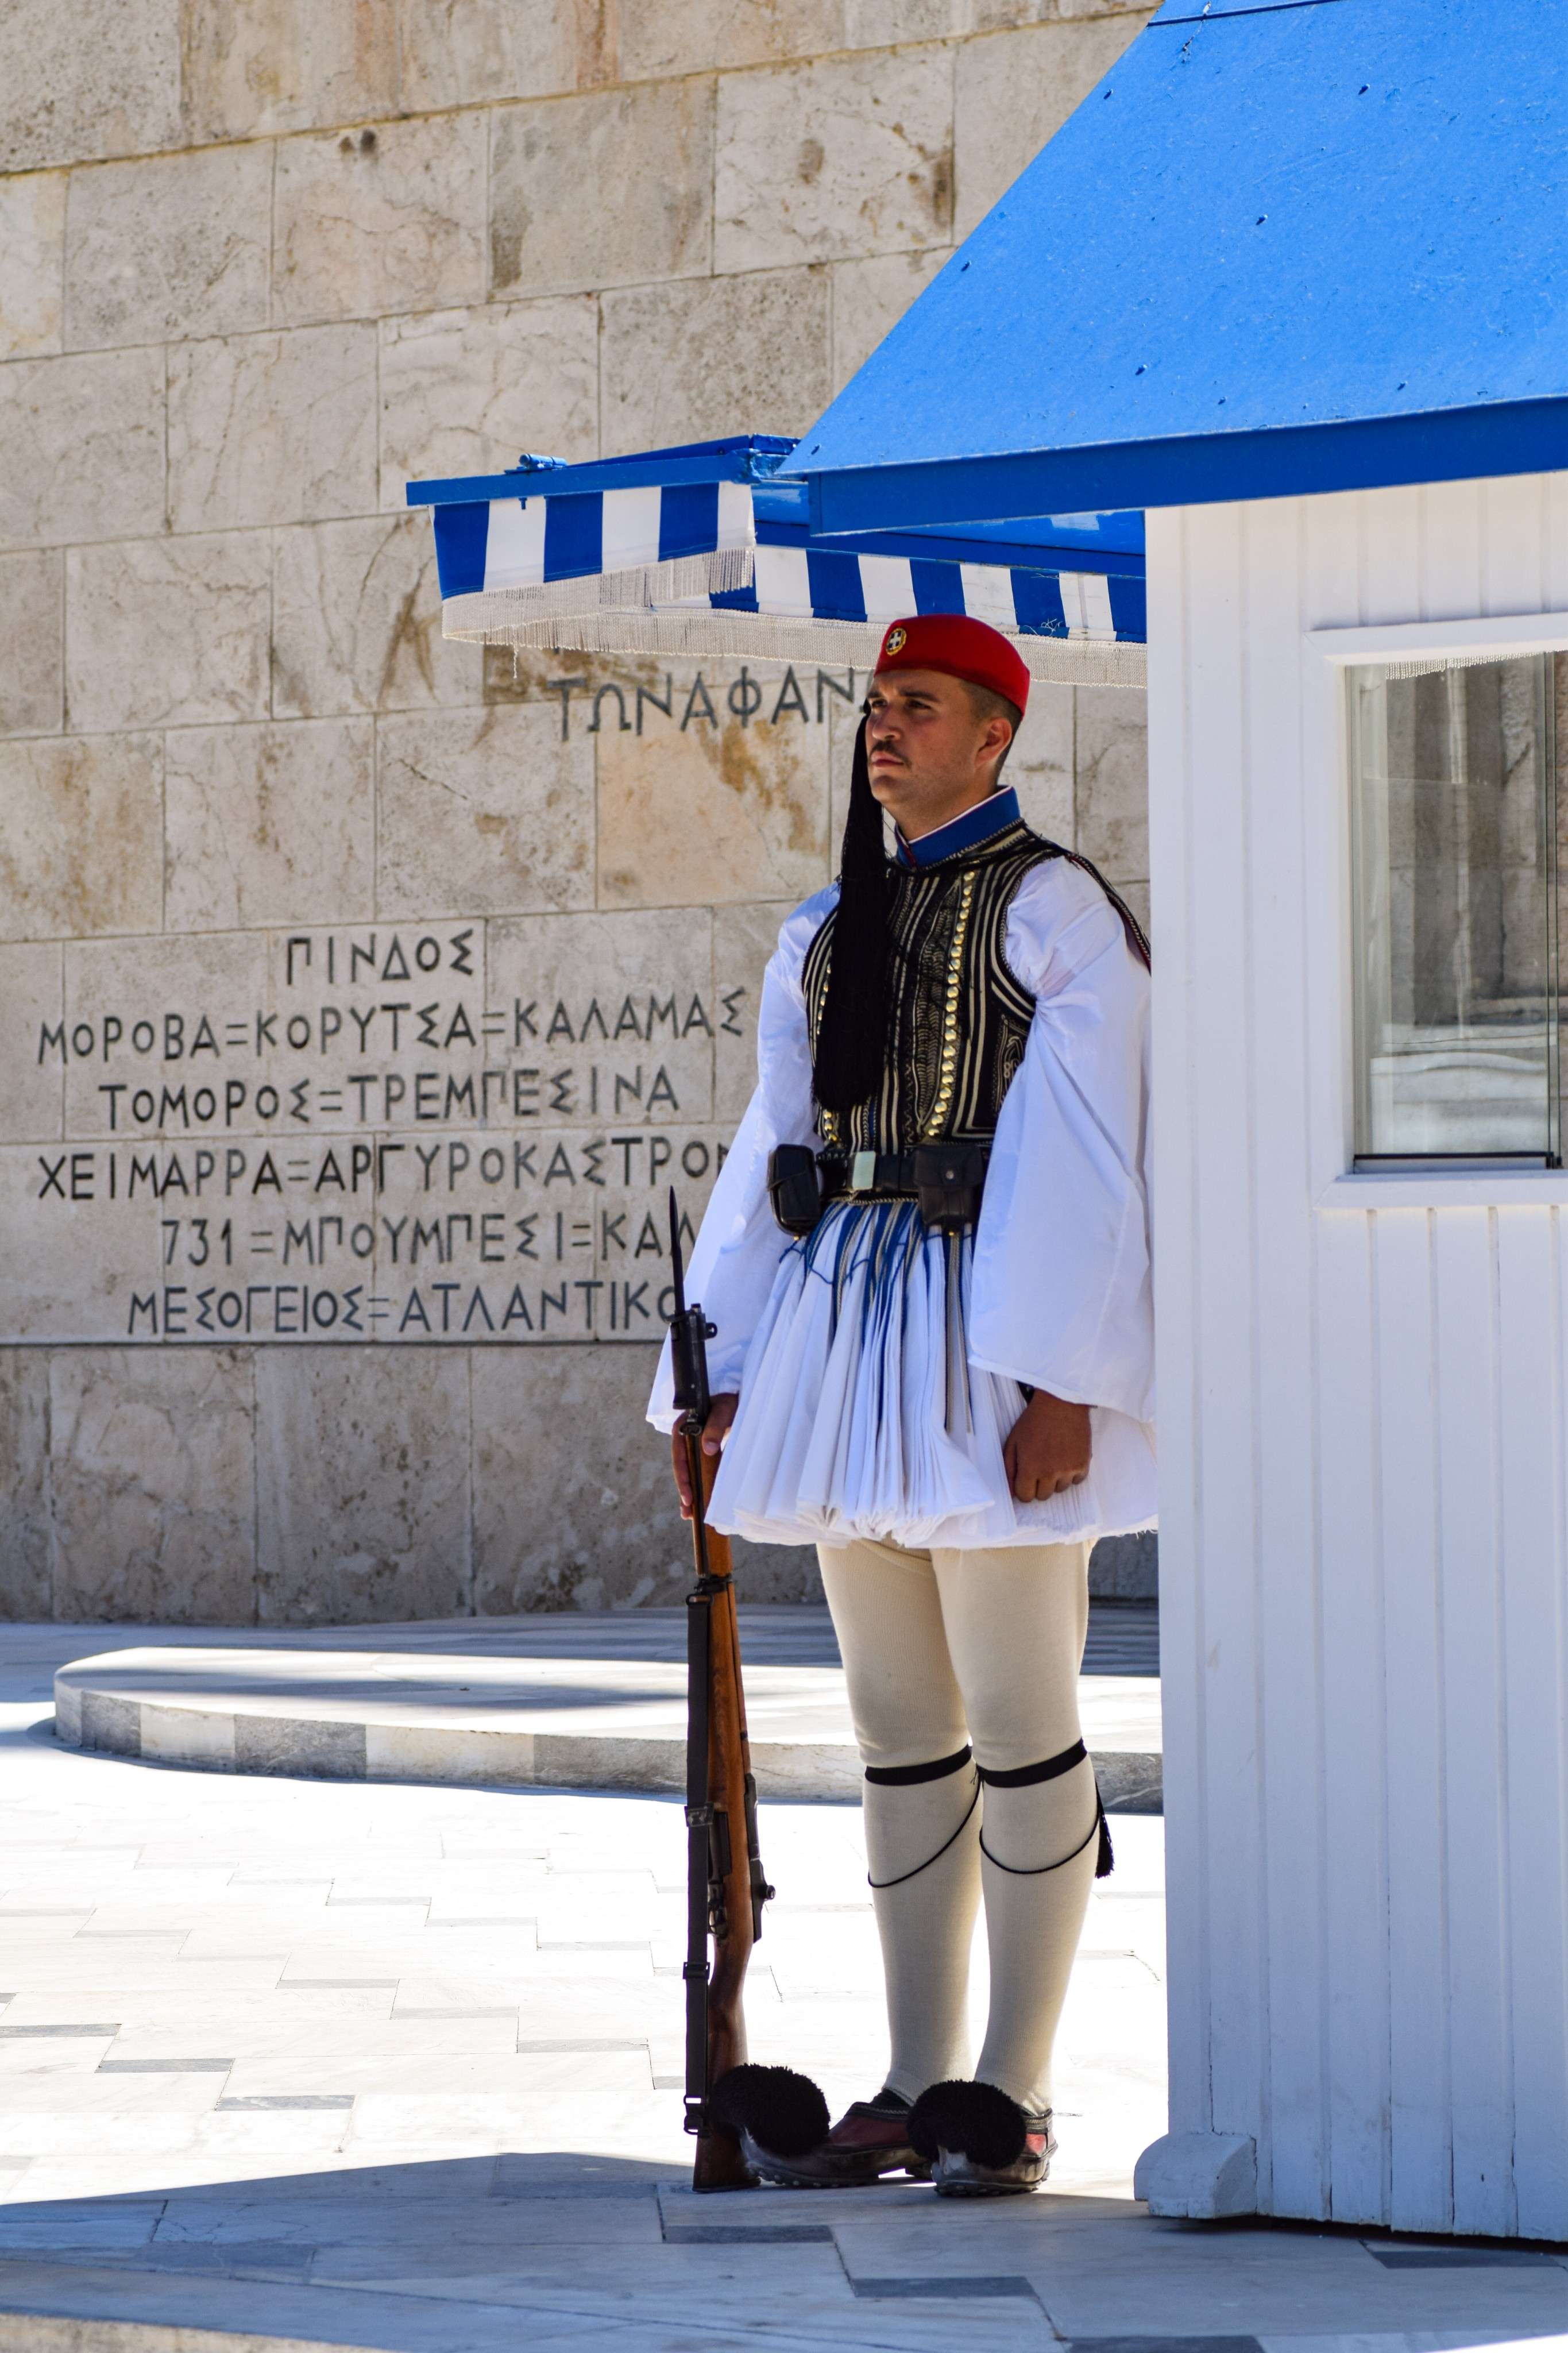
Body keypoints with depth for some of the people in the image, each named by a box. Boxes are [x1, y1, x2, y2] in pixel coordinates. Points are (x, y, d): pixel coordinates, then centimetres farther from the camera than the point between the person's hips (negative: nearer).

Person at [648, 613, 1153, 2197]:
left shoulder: (1053, 910, -3)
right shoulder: (827, 932, 18)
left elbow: (1084, 1157, -10)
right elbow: (775, 1153, 17)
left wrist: (1061, 1384, -18)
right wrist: (723, 1380, 11)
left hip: (985, 1330, -7)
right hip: (841, 1323, 7)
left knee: (1017, 1720, -3)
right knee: (898, 1724, 9)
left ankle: (1012, 2094, 3)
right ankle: (918, 2094, 14)